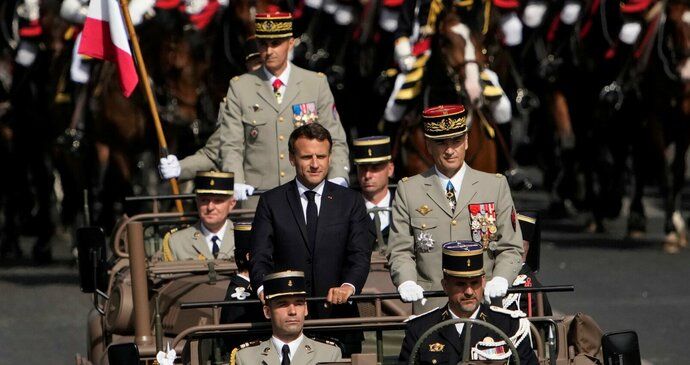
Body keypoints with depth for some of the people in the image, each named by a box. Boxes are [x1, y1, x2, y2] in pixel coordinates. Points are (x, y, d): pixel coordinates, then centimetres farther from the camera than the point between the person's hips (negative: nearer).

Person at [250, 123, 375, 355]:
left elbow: (360, 255, -1)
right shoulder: (271, 202, 8)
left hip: (338, 314, 1)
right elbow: (260, 258, 0)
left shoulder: (350, 202, 9)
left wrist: (348, 286, -22)